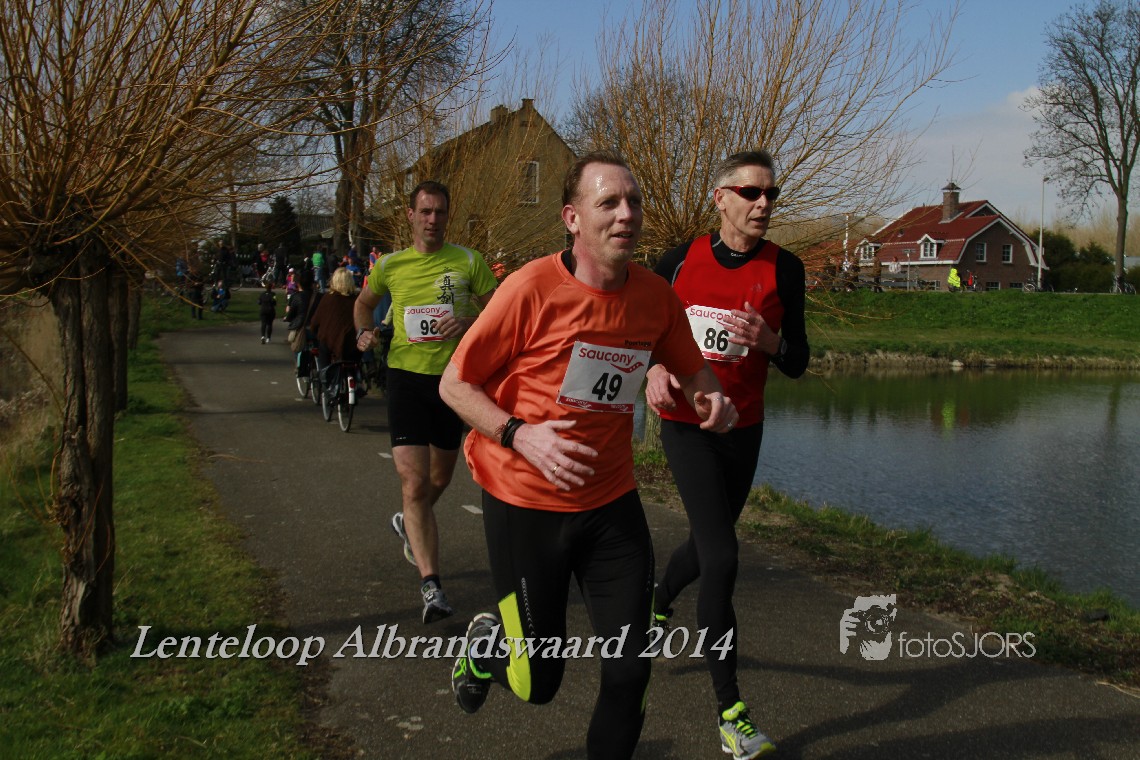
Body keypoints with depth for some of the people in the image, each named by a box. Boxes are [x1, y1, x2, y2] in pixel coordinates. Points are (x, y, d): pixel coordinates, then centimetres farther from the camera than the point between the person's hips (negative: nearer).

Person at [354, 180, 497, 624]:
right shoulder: (390, 266, 3)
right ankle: (431, 586, -13)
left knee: (440, 478, 18)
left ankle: (408, 523, 51)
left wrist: (470, 323, -19)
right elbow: (364, 302, 21)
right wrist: (364, 331, 0)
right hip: (406, 376, -1)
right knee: (414, 484, -13)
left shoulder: (468, 262, 0)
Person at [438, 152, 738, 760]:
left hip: (611, 502, 4)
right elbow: (455, 384, -10)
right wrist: (520, 434, -26)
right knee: (537, 682, 6)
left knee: (631, 665, 2)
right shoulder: (533, 287, -17)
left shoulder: (655, 296, -4)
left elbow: (690, 368, 13)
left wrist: (710, 396, -10)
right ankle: (487, 642, 40)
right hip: (525, 503, -4)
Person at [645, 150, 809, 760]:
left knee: (706, 542, 20)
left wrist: (770, 340, -24)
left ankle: (657, 608, 55)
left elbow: (797, 365, -2)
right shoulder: (680, 261, -5)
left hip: (742, 428, 3)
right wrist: (654, 370, -12)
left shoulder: (782, 268, -4)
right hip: (684, 423, -3)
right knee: (722, 558, -13)